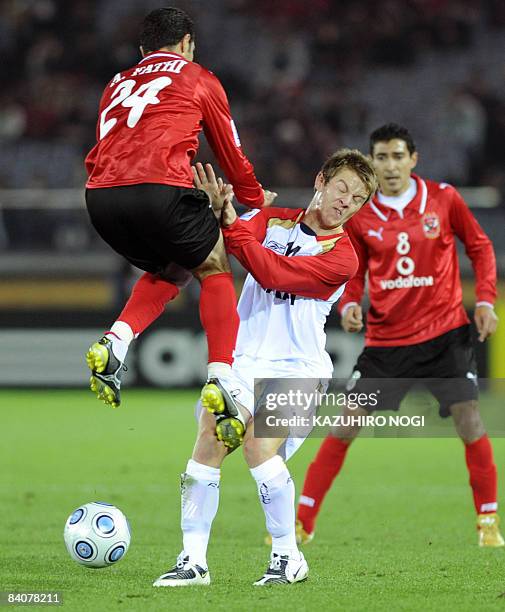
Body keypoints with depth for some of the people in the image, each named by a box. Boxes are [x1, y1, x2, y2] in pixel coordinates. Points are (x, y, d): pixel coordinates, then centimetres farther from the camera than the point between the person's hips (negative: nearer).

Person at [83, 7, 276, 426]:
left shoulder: (118, 83, 29)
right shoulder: (197, 78, 16)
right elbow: (231, 154, 22)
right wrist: (256, 198, 39)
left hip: (100, 196, 5)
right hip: (158, 188, -5)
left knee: (169, 270, 28)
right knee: (215, 269, 16)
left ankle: (114, 343, 5)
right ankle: (220, 379, -2)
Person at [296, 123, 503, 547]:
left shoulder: (443, 198, -4)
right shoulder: (359, 215, -1)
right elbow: (353, 272, 10)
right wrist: (349, 305, -10)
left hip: (445, 332, -1)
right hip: (386, 337, 1)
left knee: (468, 418, -9)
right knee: (346, 425, -3)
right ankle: (303, 521, 5)